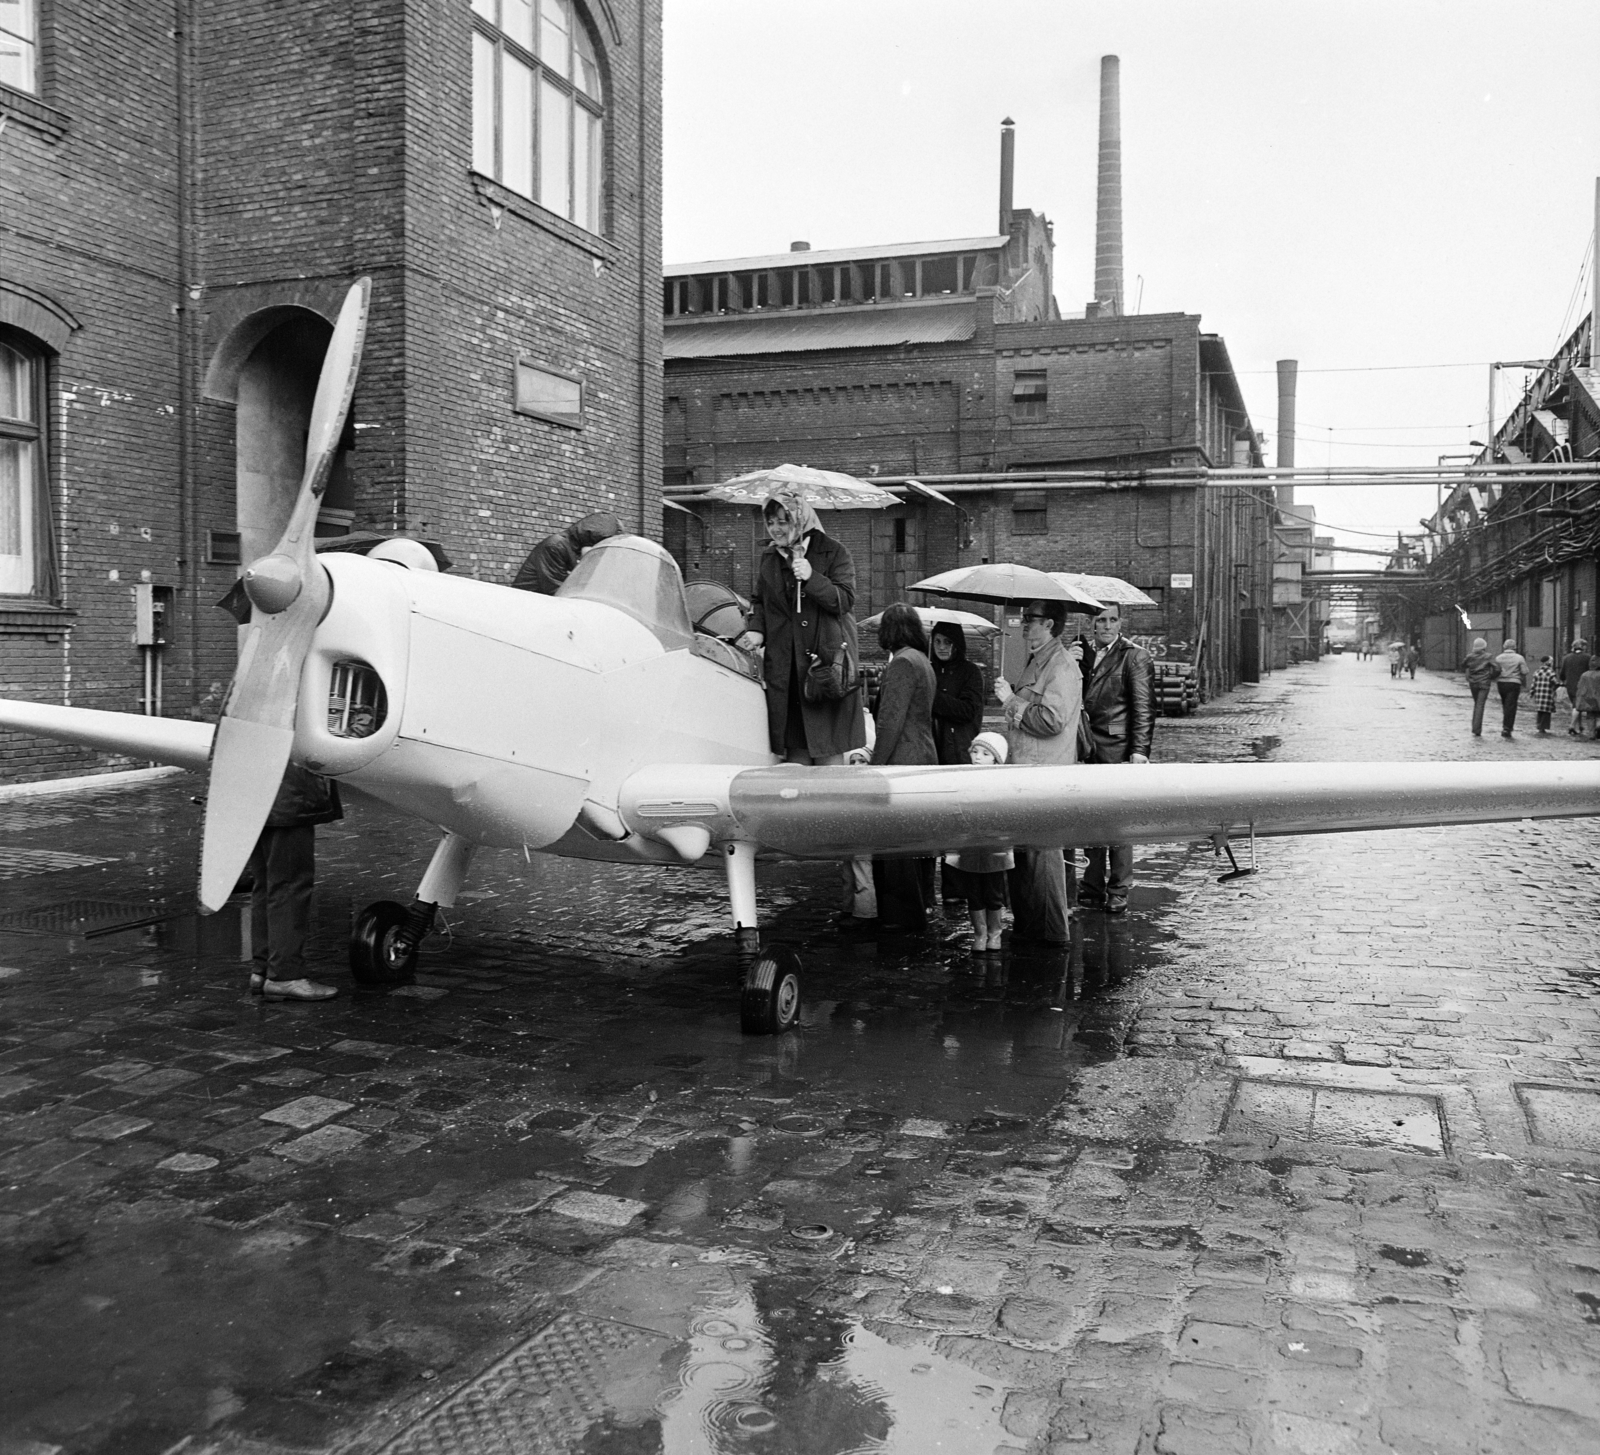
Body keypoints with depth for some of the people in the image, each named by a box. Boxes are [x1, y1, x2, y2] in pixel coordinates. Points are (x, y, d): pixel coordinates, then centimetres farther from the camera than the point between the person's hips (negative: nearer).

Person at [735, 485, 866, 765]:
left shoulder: (833, 553, -1)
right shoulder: (769, 558, 13)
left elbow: (846, 601, -8)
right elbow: (760, 601, 23)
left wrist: (812, 578, -20)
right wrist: (757, 630, 4)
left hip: (826, 658, -4)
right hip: (784, 666, 4)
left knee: (828, 751, -5)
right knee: (795, 750, 4)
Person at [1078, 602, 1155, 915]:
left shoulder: (1135, 657, -1)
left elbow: (1144, 709, -6)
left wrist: (1140, 751, -13)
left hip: (1118, 751, -5)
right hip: (1086, 749, 5)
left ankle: (1118, 894, 6)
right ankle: (1093, 888, 18)